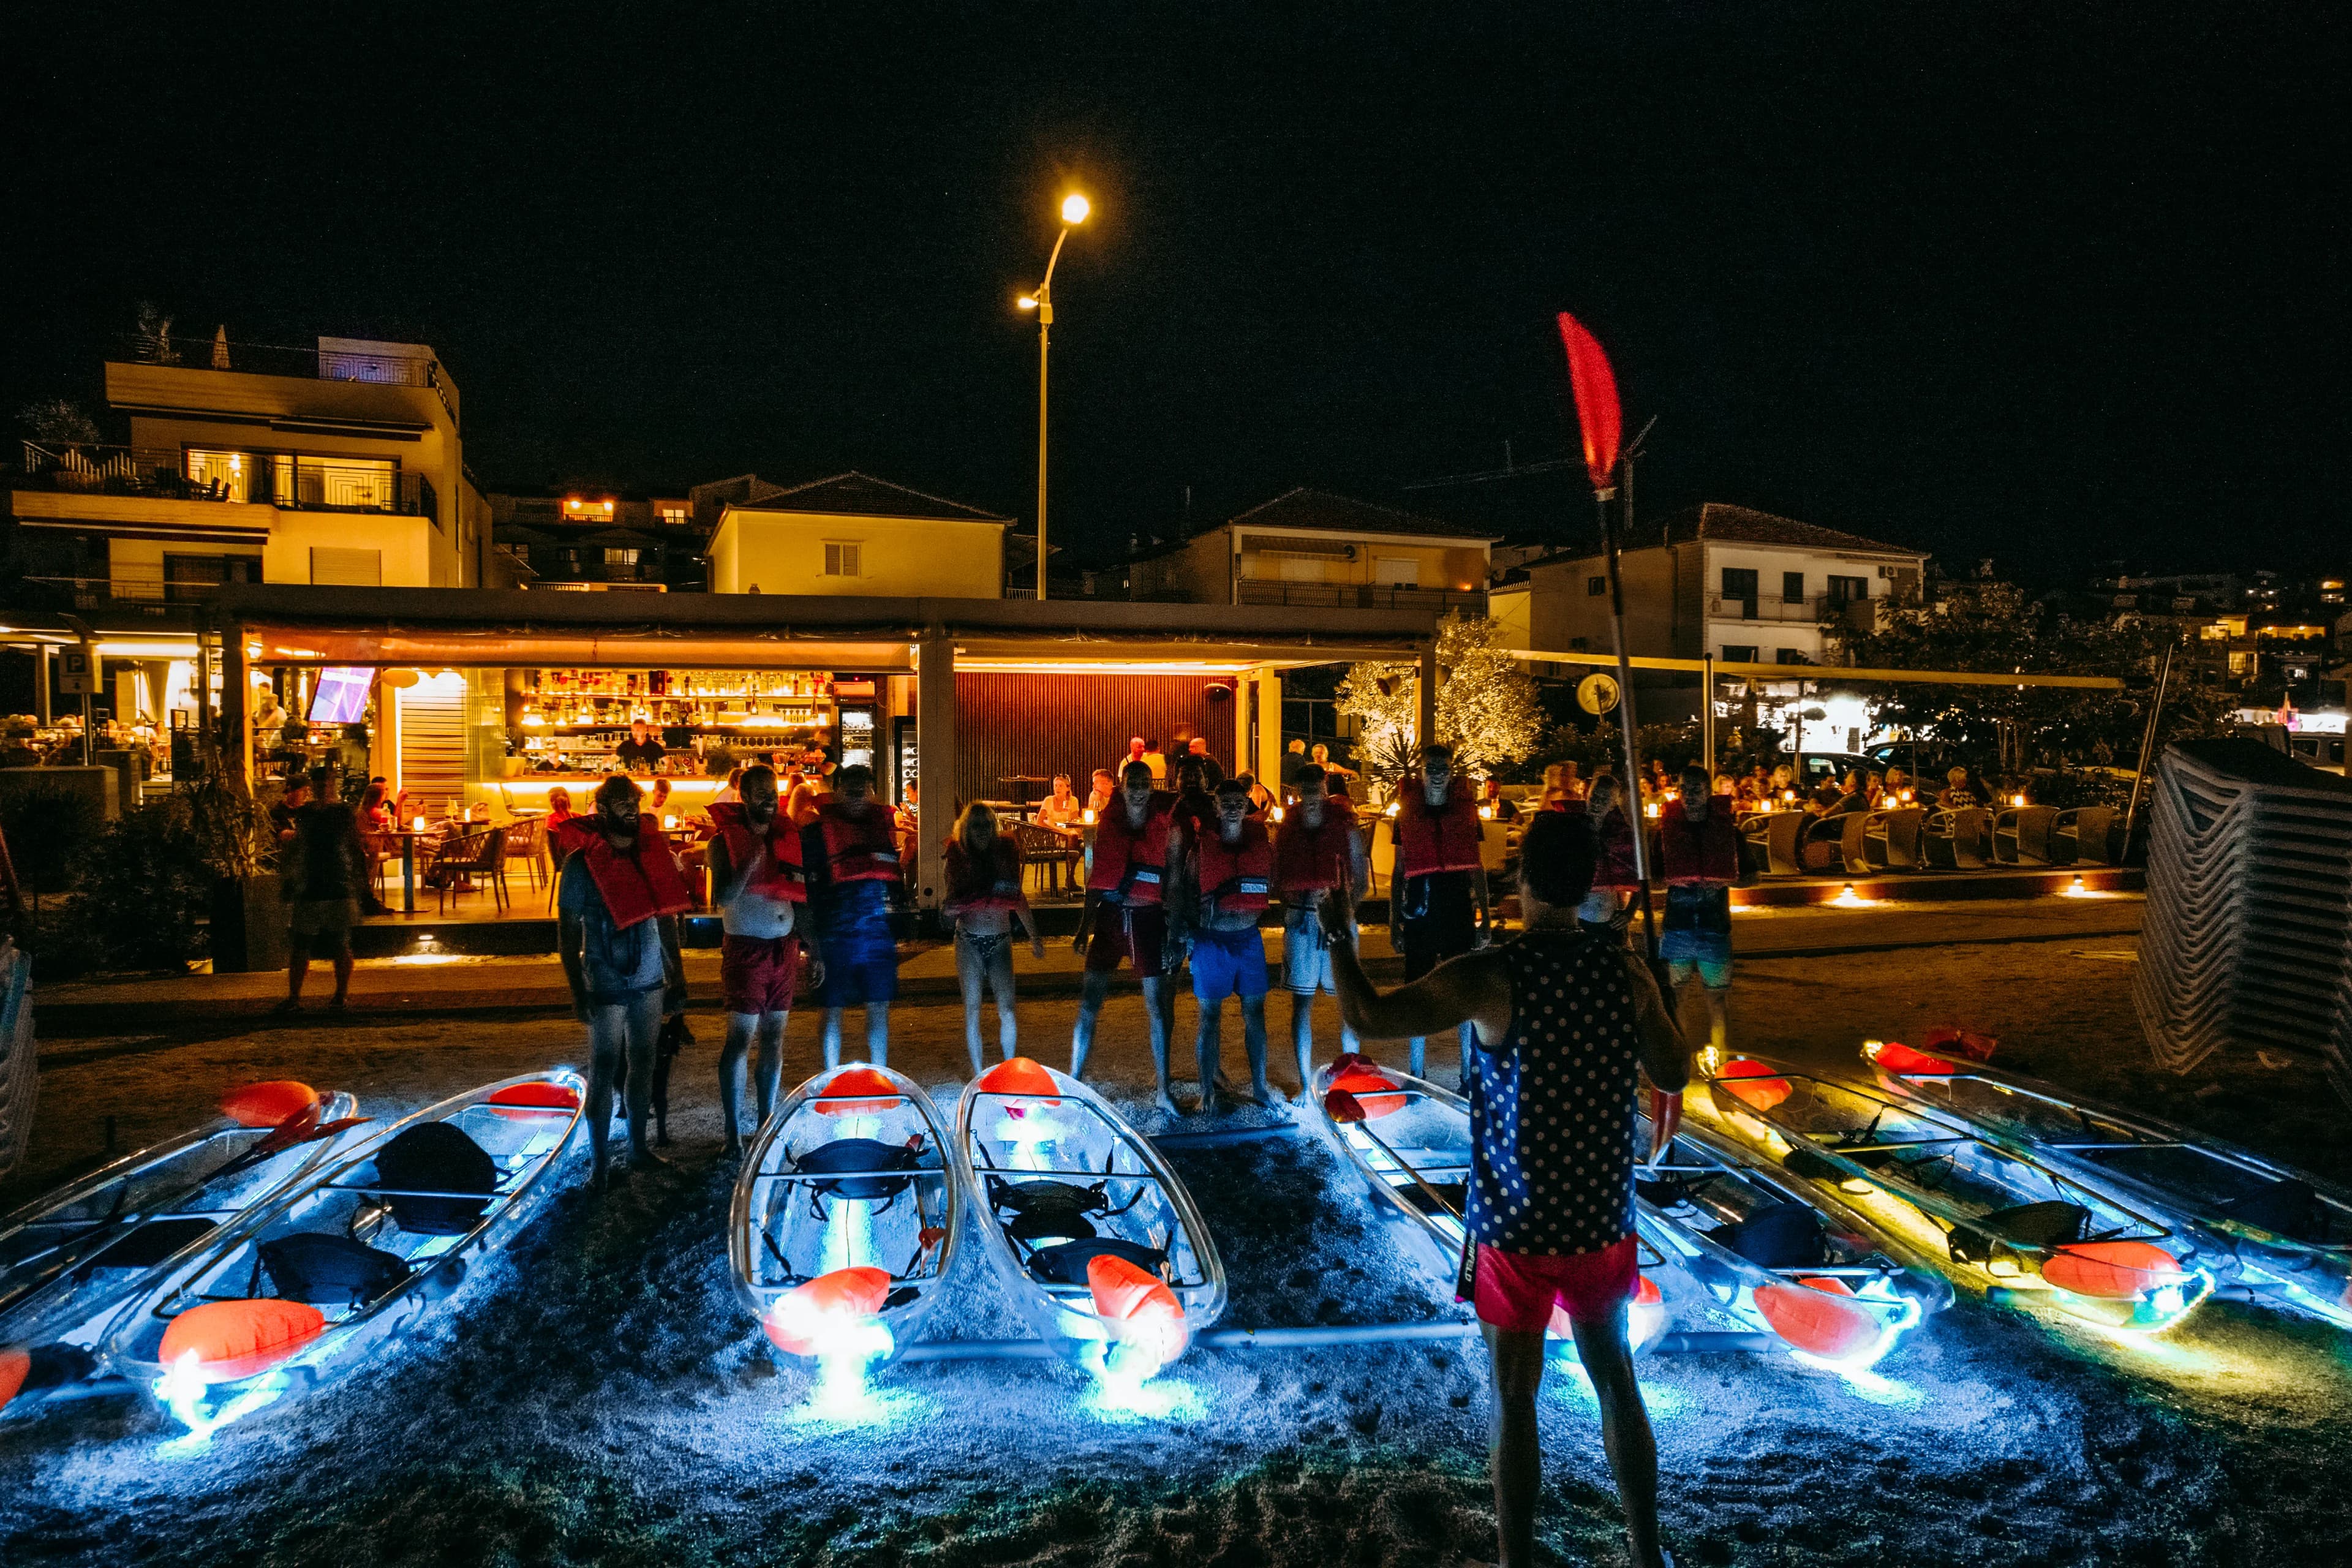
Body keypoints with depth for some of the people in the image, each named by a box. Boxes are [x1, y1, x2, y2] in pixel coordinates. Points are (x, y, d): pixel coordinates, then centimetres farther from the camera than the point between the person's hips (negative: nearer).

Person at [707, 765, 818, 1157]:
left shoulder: (787, 838, 12)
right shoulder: (725, 841, -3)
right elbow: (721, 898, -15)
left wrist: (813, 951, 13)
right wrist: (749, 867, -27)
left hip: (784, 949, 5)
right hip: (746, 950, -5)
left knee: (775, 1037, 9)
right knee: (740, 1039, -5)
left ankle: (767, 1125, 17)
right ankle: (734, 1133, 2)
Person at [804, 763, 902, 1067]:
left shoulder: (884, 820, 9)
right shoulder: (819, 828, -3)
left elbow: (894, 877, 19)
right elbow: (805, 885, -5)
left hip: (879, 935, 3)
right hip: (835, 935, -3)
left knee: (880, 1010, 9)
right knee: (833, 1012, 6)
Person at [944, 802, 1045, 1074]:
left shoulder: (1005, 852, 3)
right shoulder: (958, 858, 1)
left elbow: (1018, 898, 13)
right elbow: (951, 905, 7)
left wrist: (1034, 936, 17)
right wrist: (948, 908, -17)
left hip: (1000, 939, 1)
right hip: (968, 940, 0)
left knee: (1007, 1008, -6)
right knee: (973, 1009, 2)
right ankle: (977, 1074, 10)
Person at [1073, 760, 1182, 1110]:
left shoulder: (1166, 826, -1)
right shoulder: (1106, 823, 3)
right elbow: (1094, 878, 10)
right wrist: (1085, 925, 9)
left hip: (1149, 920, -1)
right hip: (1110, 916, 1)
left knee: (1158, 1007, 3)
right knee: (1089, 1004, -2)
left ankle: (1164, 1092, 12)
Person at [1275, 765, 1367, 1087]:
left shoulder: (1346, 830, 1)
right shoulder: (1284, 832, 6)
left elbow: (1360, 879, 1)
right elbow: (1277, 881, 9)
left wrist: (1345, 907, -15)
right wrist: (1294, 898, -11)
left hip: (1339, 919, -1)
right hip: (1299, 922, 1)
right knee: (1302, 1001, 3)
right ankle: (1305, 1082, 10)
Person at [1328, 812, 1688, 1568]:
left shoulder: (1491, 976, -19)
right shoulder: (1625, 972, -6)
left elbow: (1368, 1016, -23)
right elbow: (1674, 1074, 4)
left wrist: (1335, 938, -9)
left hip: (1514, 1223, -4)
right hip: (1603, 1218, 4)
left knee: (1514, 1396, 9)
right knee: (1615, 1375, 21)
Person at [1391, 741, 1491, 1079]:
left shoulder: (1466, 809, 6)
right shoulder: (1407, 812, 5)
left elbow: (1477, 866, 10)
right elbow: (1399, 869, 8)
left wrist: (1484, 915, 5)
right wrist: (1395, 919, 4)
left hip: (1459, 911, 0)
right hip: (1418, 912, 0)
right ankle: (1418, 1073, 17)